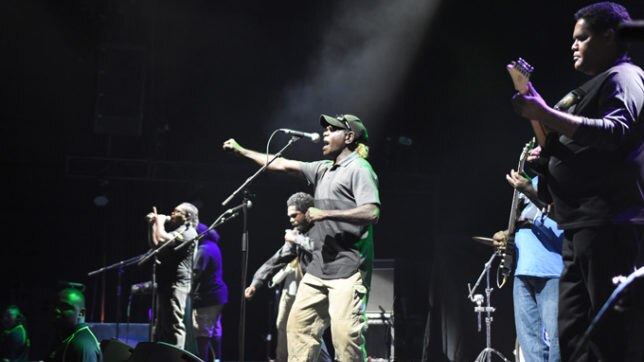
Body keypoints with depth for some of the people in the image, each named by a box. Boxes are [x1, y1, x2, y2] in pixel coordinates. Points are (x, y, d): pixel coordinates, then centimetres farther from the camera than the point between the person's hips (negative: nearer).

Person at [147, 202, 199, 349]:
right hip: (165, 282, 11)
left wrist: (160, 221, -6)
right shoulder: (176, 231, 22)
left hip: (176, 284, -11)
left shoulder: (188, 232, -11)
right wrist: (153, 224, 17)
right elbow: (154, 244, 28)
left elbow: (161, 240, -22)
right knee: (161, 324, 13)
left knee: (174, 324, -11)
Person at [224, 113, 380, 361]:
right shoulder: (324, 169, 19)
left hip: (348, 268, -9)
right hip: (318, 267, 9)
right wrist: (241, 151, 28)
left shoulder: (359, 168, -5)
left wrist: (326, 213, -18)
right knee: (298, 325, 6)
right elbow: (282, 165, 26)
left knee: (345, 332, -16)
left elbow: (371, 213, -18)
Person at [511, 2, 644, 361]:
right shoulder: (596, 86, 27)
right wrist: (548, 155, 17)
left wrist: (545, 114, -23)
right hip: (583, 226, 11)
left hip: (609, 223, -11)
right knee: (573, 333, 11)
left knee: (611, 332, -11)